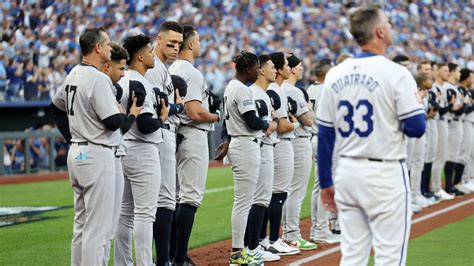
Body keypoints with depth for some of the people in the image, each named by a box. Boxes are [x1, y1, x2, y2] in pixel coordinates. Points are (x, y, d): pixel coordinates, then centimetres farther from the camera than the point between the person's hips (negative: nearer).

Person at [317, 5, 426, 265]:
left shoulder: (335, 75, 6)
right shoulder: (395, 73, -10)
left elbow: (325, 135, 8)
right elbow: (416, 127, -13)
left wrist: (326, 182, 15)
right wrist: (418, 106, 9)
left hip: (346, 172, 6)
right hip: (384, 175, -6)